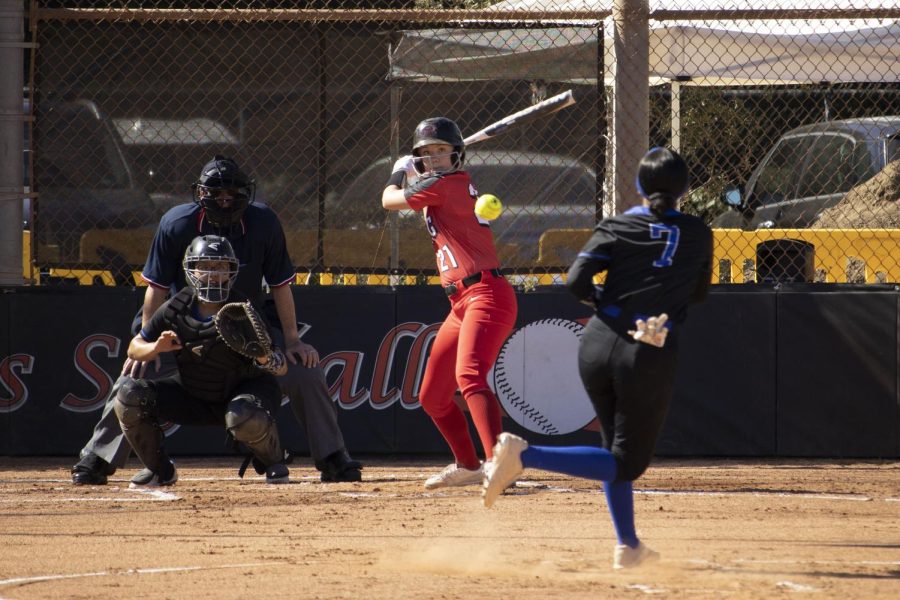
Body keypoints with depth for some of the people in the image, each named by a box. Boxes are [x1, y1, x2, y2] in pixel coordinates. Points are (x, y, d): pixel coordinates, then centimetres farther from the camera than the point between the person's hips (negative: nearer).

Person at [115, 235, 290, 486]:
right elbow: (134, 349, -4)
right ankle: (159, 469, 6)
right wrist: (156, 348, -27)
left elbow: (282, 367, -22)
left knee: (246, 419, -39)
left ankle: (273, 463, -2)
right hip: (191, 396, 3)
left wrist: (263, 355, -46)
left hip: (239, 392, -3)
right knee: (129, 395, -17)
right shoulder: (175, 309, -13)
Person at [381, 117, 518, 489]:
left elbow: (390, 201, 2)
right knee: (432, 397, 18)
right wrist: (409, 172, 35)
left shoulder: (445, 185, -10)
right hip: (462, 303, 11)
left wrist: (398, 175, 21)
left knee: (469, 375, -32)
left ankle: (498, 461, -45)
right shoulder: (455, 185, 18)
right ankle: (467, 466, 33)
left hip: (486, 295, -11)